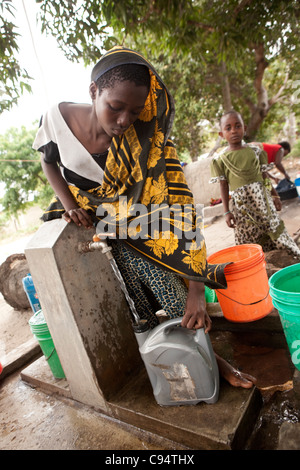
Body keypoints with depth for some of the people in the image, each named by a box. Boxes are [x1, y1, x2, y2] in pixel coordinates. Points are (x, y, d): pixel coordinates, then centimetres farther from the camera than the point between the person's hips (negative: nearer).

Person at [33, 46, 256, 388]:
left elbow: (177, 206, -29)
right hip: (83, 224, 1)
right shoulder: (58, 117, -17)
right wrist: (69, 205, -14)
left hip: (130, 224, 0)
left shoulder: (145, 144, -23)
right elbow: (48, 160, 5)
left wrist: (197, 290, -34)